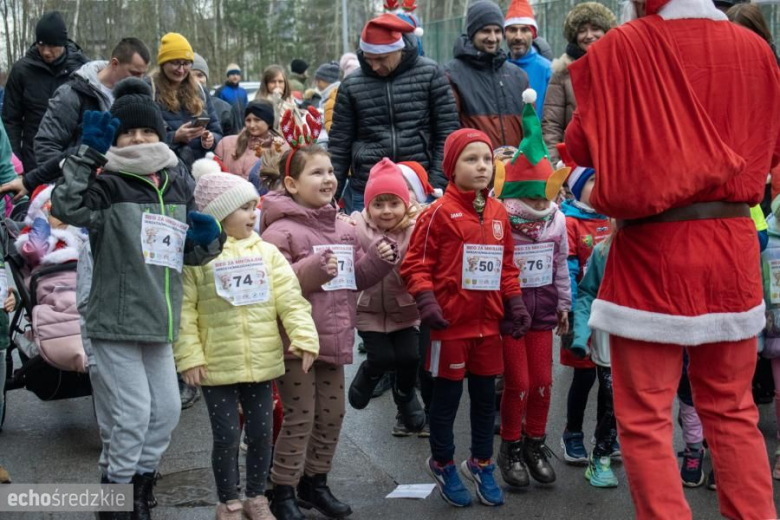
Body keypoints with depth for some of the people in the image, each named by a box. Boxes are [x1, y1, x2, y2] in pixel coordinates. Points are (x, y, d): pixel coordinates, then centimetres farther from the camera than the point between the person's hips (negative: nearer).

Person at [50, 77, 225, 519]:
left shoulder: (178, 185, 10)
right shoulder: (109, 185, -9)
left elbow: (187, 253, 19)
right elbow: (66, 207, -30)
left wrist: (208, 239, -2)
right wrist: (89, 154, -31)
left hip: (158, 322, 6)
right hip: (116, 321, -6)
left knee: (168, 410, 12)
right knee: (134, 413, -2)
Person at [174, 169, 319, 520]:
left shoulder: (266, 252, 4)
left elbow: (289, 297, -1)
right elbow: (184, 311, -7)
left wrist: (304, 336, -11)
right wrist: (189, 356, -12)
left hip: (262, 363, 3)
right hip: (218, 366, -3)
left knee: (261, 433, 11)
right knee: (226, 436, 5)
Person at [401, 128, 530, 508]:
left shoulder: (498, 213, 8)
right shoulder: (440, 213, -11)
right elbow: (416, 263, -11)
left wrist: (515, 304, 8)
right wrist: (426, 301, -22)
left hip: (487, 323, 5)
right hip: (450, 322, -5)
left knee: (485, 396, 14)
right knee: (447, 396, 8)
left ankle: (481, 464, 31)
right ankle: (442, 464, 27)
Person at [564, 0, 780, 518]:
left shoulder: (616, 50, -9)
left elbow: (582, 147, 1)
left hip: (650, 251, -4)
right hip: (732, 248, 4)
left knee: (645, 418, 6)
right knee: (733, 412, 18)